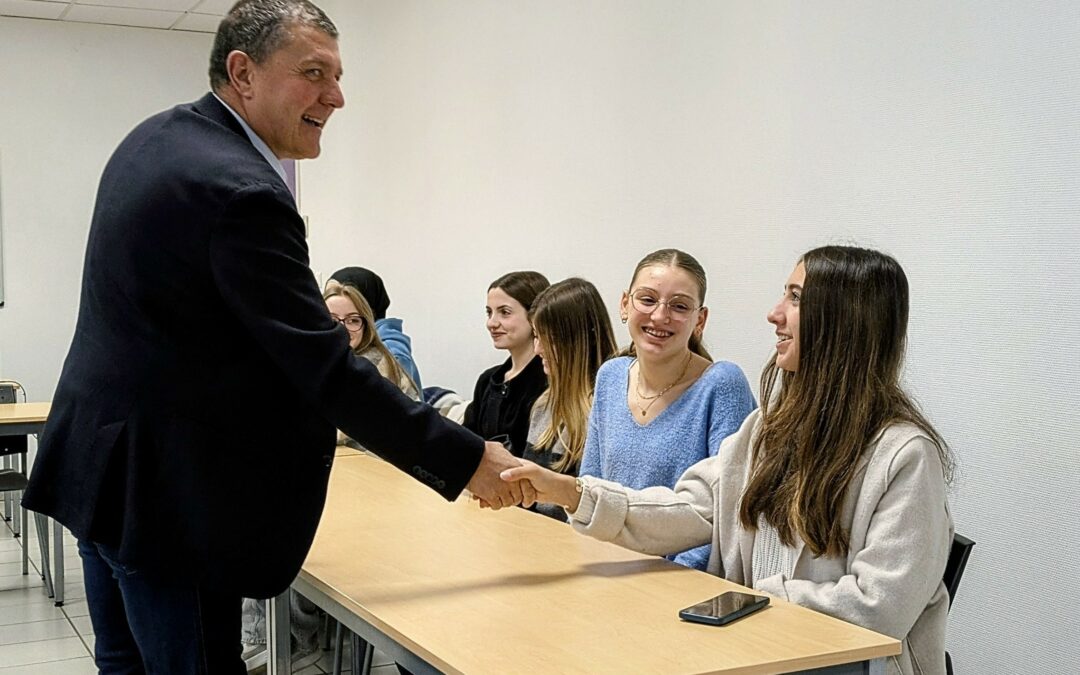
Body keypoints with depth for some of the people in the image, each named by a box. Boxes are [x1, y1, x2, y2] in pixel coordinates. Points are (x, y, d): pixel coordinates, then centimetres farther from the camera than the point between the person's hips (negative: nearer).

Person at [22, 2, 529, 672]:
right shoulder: (242, 194, -24)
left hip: (97, 462, 10)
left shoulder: (153, 138, 7)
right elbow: (329, 369, -24)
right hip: (165, 491, -10)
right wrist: (469, 460, -20)